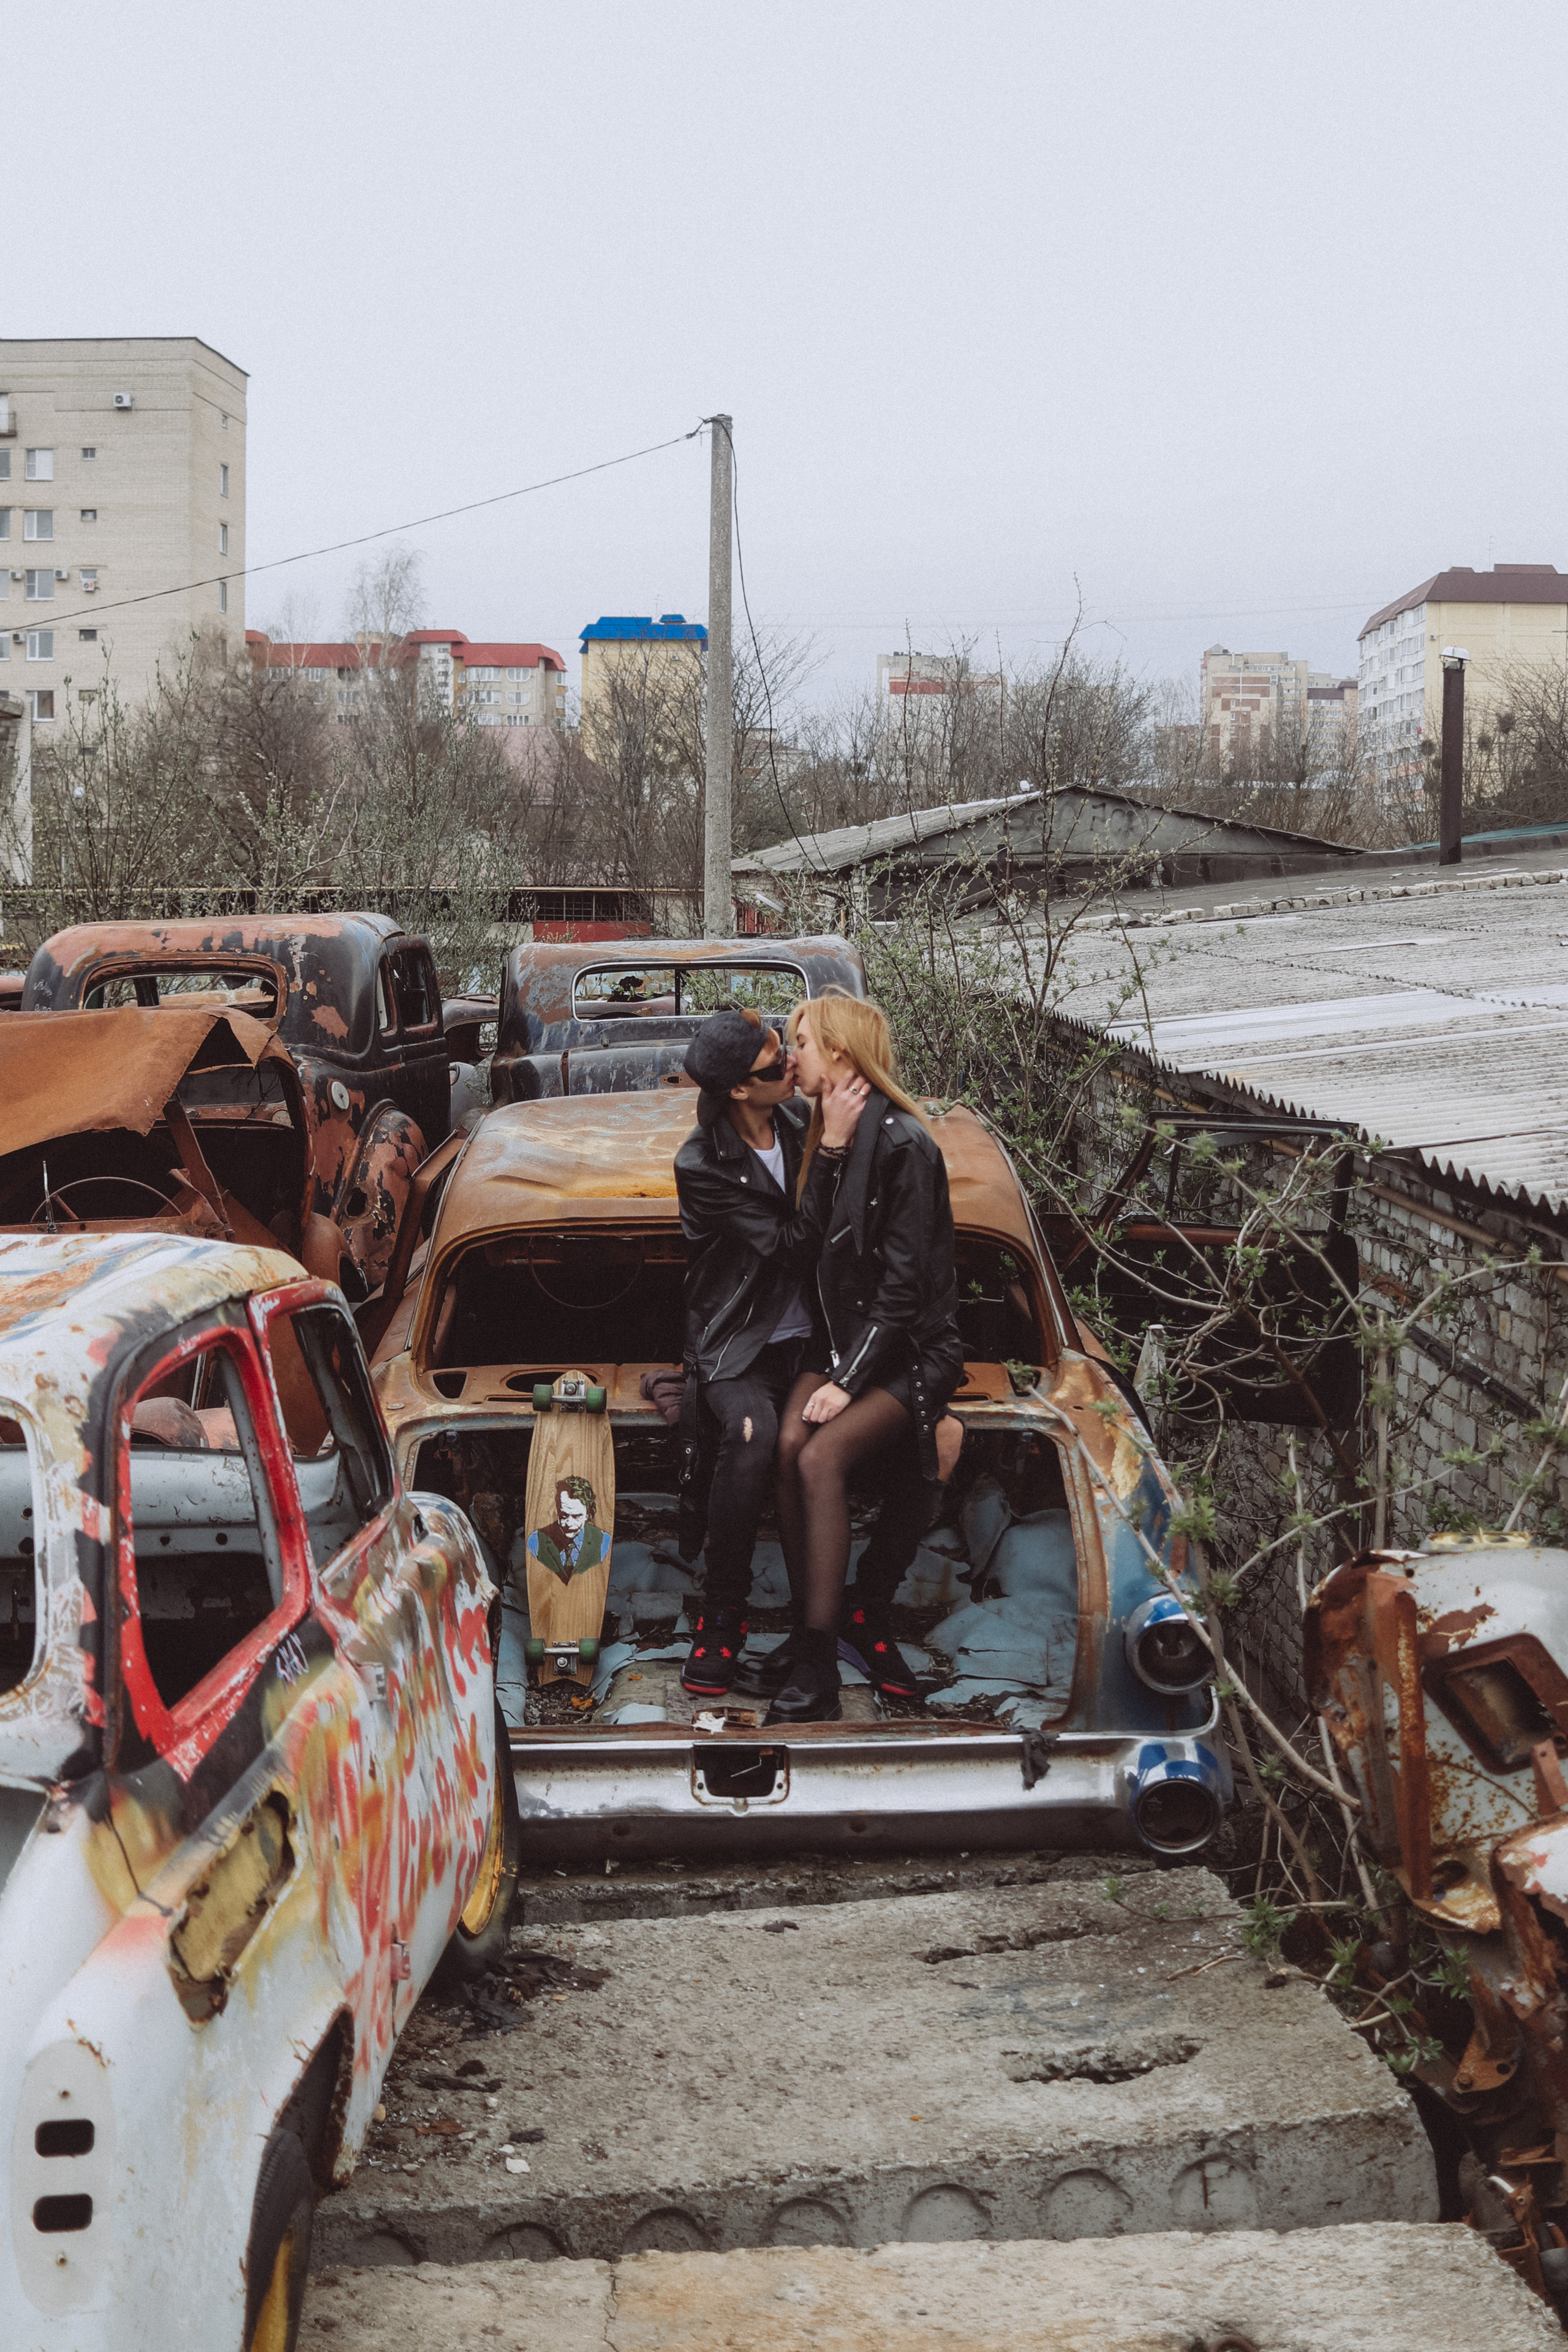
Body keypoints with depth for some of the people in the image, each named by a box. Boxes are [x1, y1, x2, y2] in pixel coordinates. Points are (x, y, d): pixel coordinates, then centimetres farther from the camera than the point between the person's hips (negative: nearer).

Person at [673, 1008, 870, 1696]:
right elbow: (795, 1246, -20)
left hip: (809, 1335, 6)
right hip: (741, 1347, -6)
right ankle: (722, 1615, -22)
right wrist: (828, 1148, -23)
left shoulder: (800, 1118, 3)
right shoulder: (702, 1168, -13)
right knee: (752, 1433, -34)